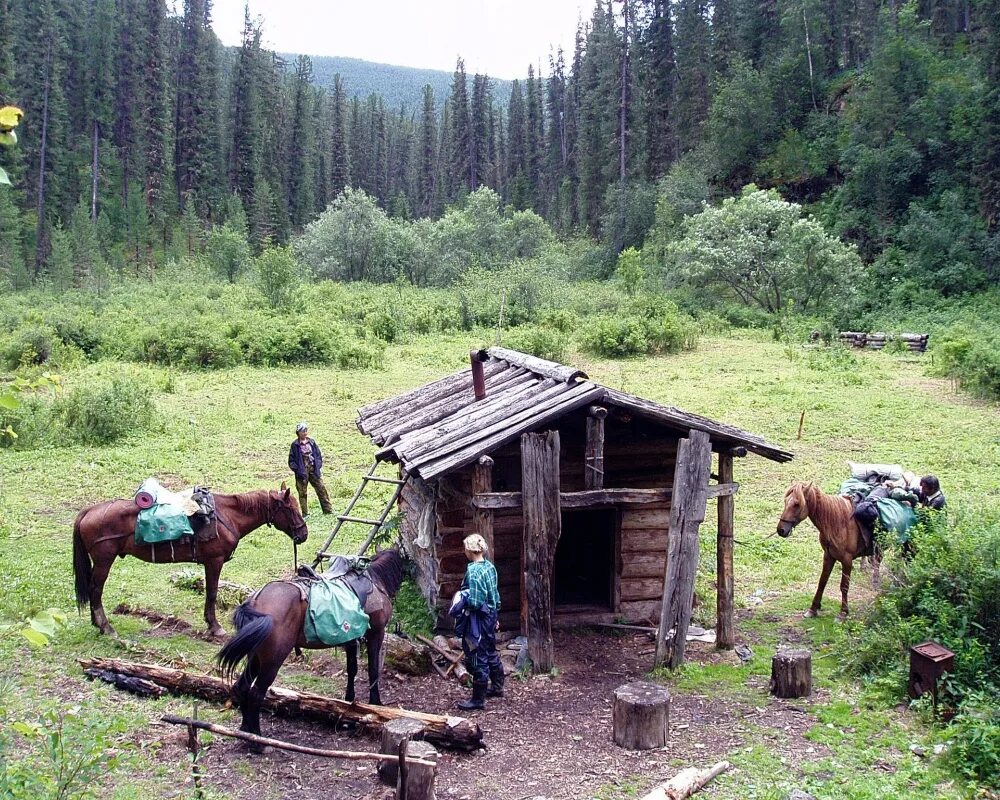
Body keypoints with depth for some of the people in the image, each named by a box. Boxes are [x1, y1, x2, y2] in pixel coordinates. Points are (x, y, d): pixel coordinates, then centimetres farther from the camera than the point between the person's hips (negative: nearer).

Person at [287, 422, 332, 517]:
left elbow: (319, 455, 12)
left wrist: (318, 466, 1)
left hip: (314, 470, 3)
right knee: (302, 493, 2)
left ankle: (328, 510, 8)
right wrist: (297, 469, -12)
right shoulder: (295, 445, -3)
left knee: (322, 489, 2)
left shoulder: (312, 442, 6)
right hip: (302, 472, -3)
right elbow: (291, 460, -2)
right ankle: (305, 514, 9)